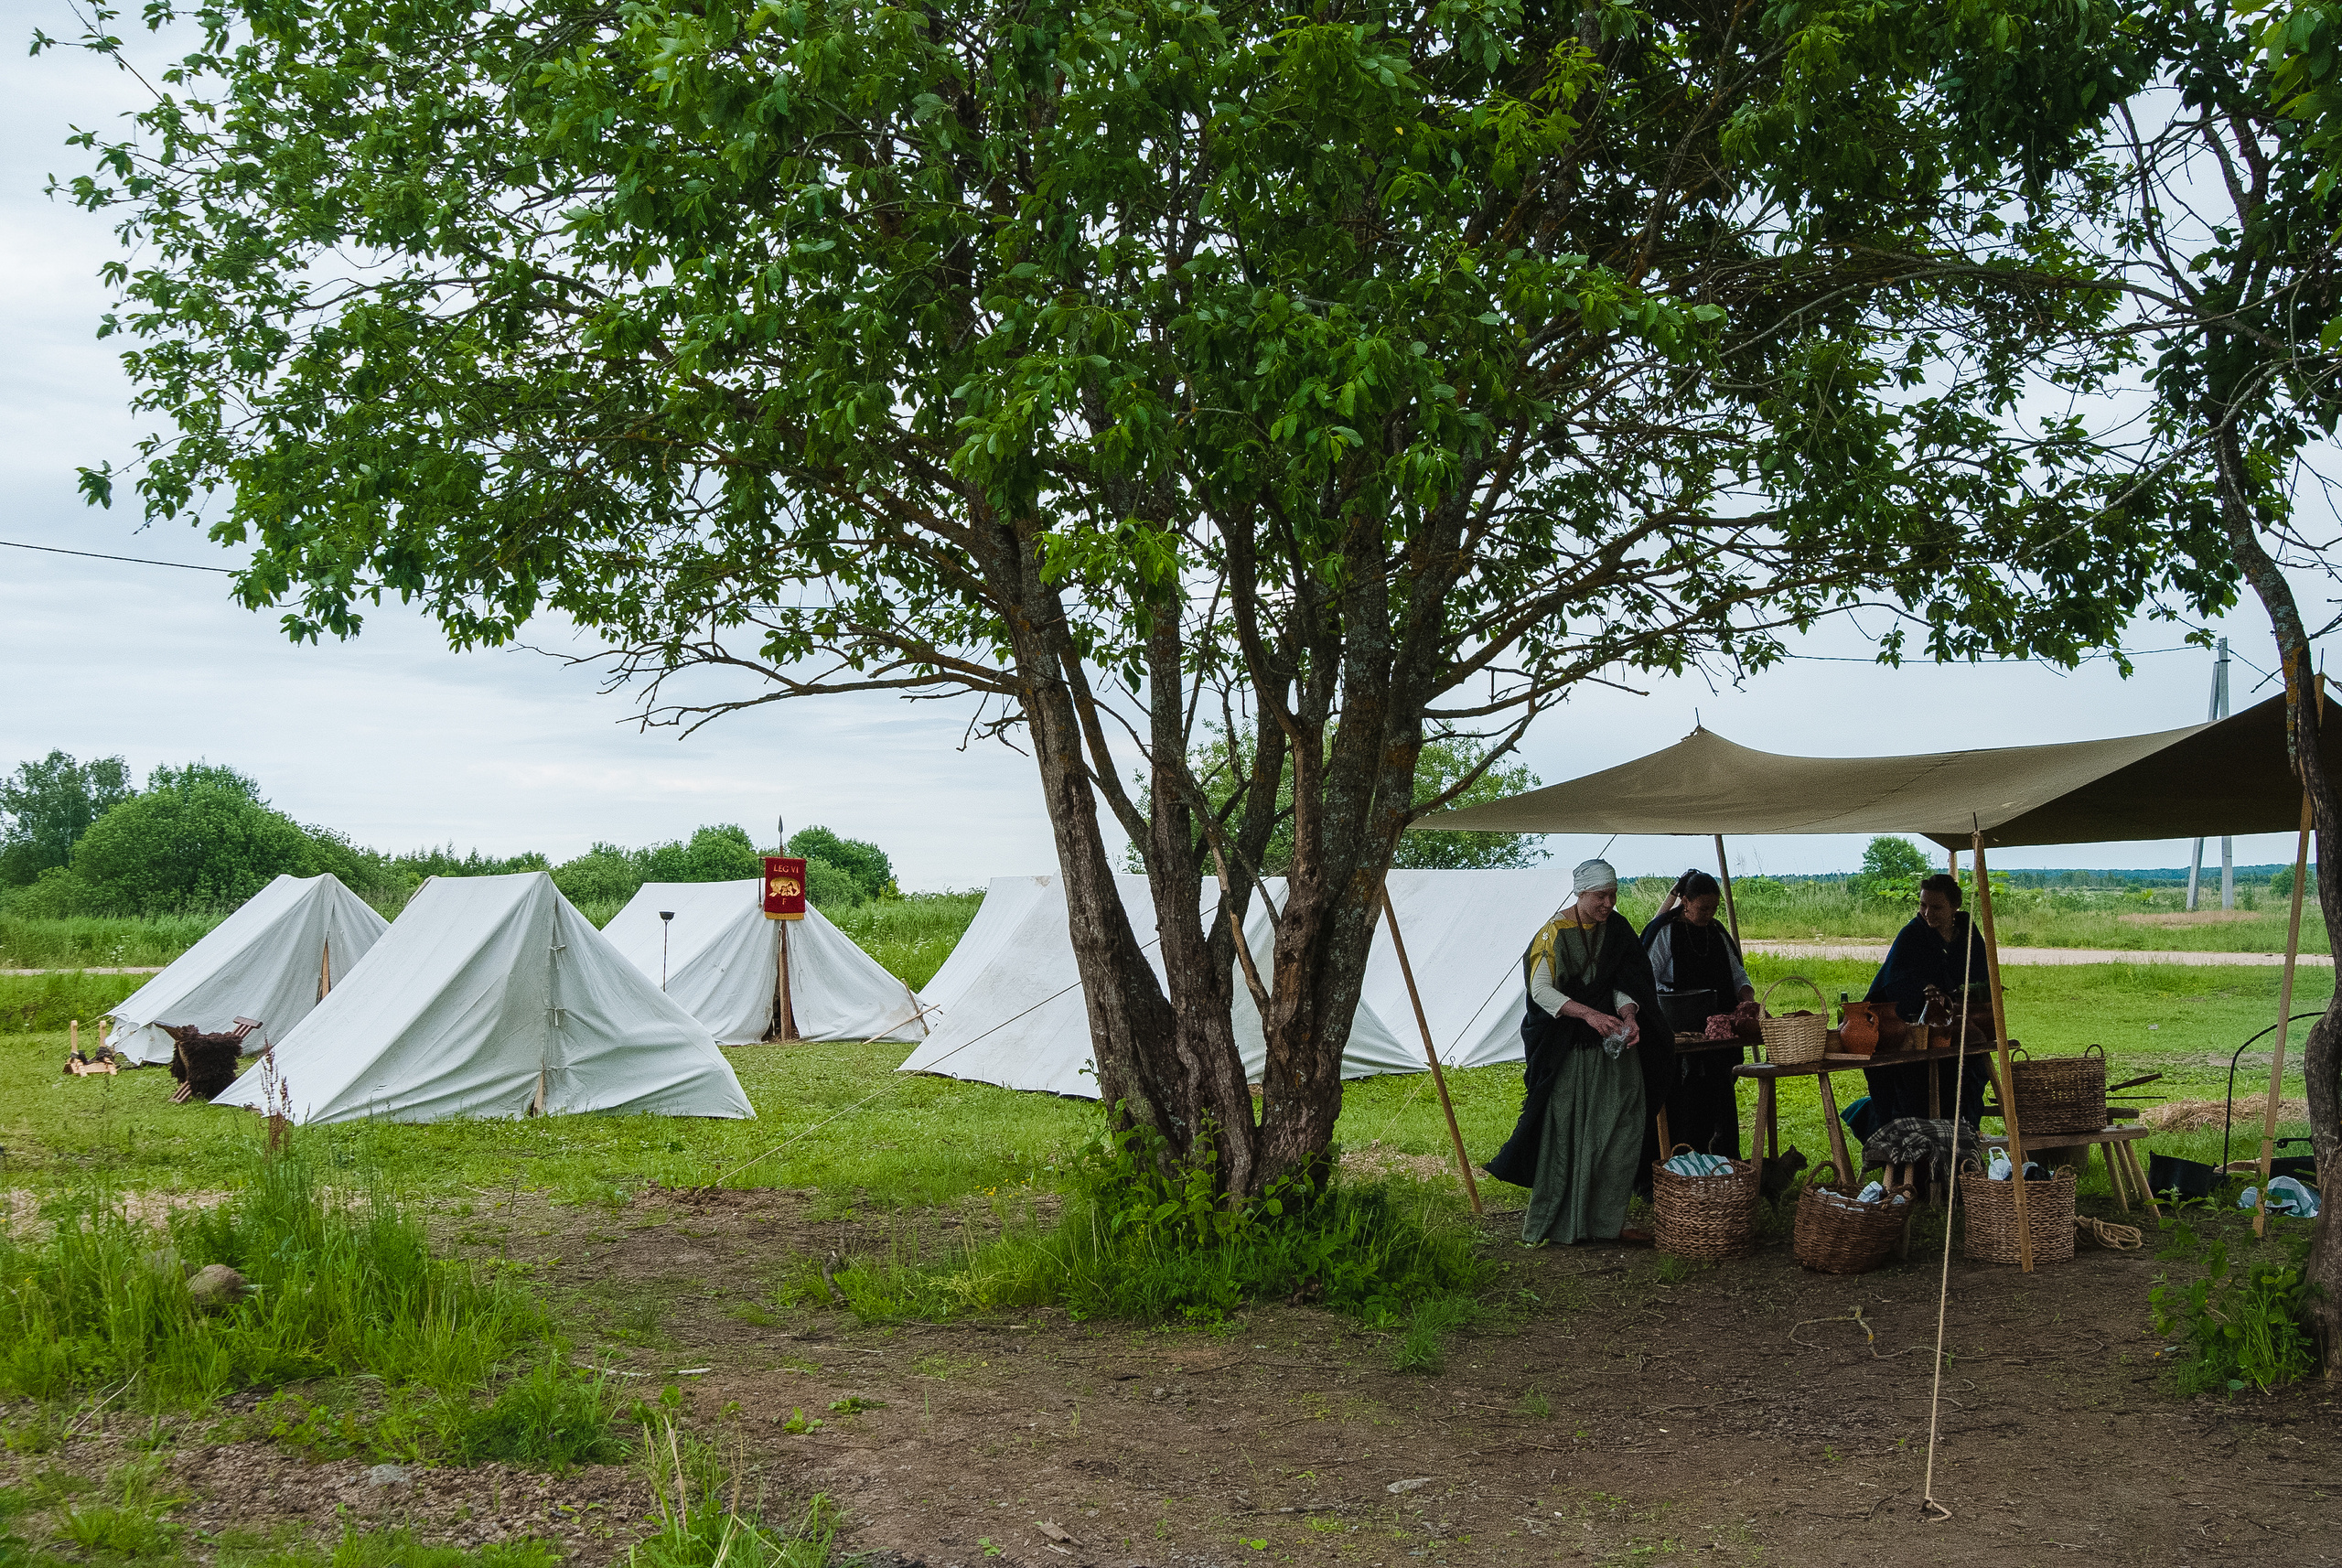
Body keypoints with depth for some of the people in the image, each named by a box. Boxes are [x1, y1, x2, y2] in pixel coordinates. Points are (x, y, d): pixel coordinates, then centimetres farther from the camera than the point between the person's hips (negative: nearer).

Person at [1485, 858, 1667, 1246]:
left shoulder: (1617, 930, 6)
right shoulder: (1555, 933, -10)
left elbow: (1625, 983, 4)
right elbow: (1541, 990, -15)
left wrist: (1629, 1017, -17)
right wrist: (1589, 1014, -26)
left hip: (1612, 1044, 5)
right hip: (1567, 1050, -5)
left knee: (1618, 1131, 2)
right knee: (1564, 1133, -3)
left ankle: (1608, 1221, 10)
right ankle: (1549, 1224, 7)